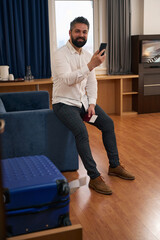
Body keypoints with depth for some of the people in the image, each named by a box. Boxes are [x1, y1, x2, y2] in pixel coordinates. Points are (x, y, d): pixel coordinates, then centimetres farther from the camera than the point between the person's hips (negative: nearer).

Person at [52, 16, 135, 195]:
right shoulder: (60, 54, -14)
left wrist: (91, 104, -6)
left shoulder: (87, 55, 8)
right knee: (81, 131, -28)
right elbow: (68, 79, -30)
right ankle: (94, 177, -20)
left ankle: (114, 166, 10)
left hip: (83, 100, 7)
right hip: (64, 103, -7)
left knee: (108, 123, -5)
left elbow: (91, 82, 8)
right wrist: (91, 65, -40)